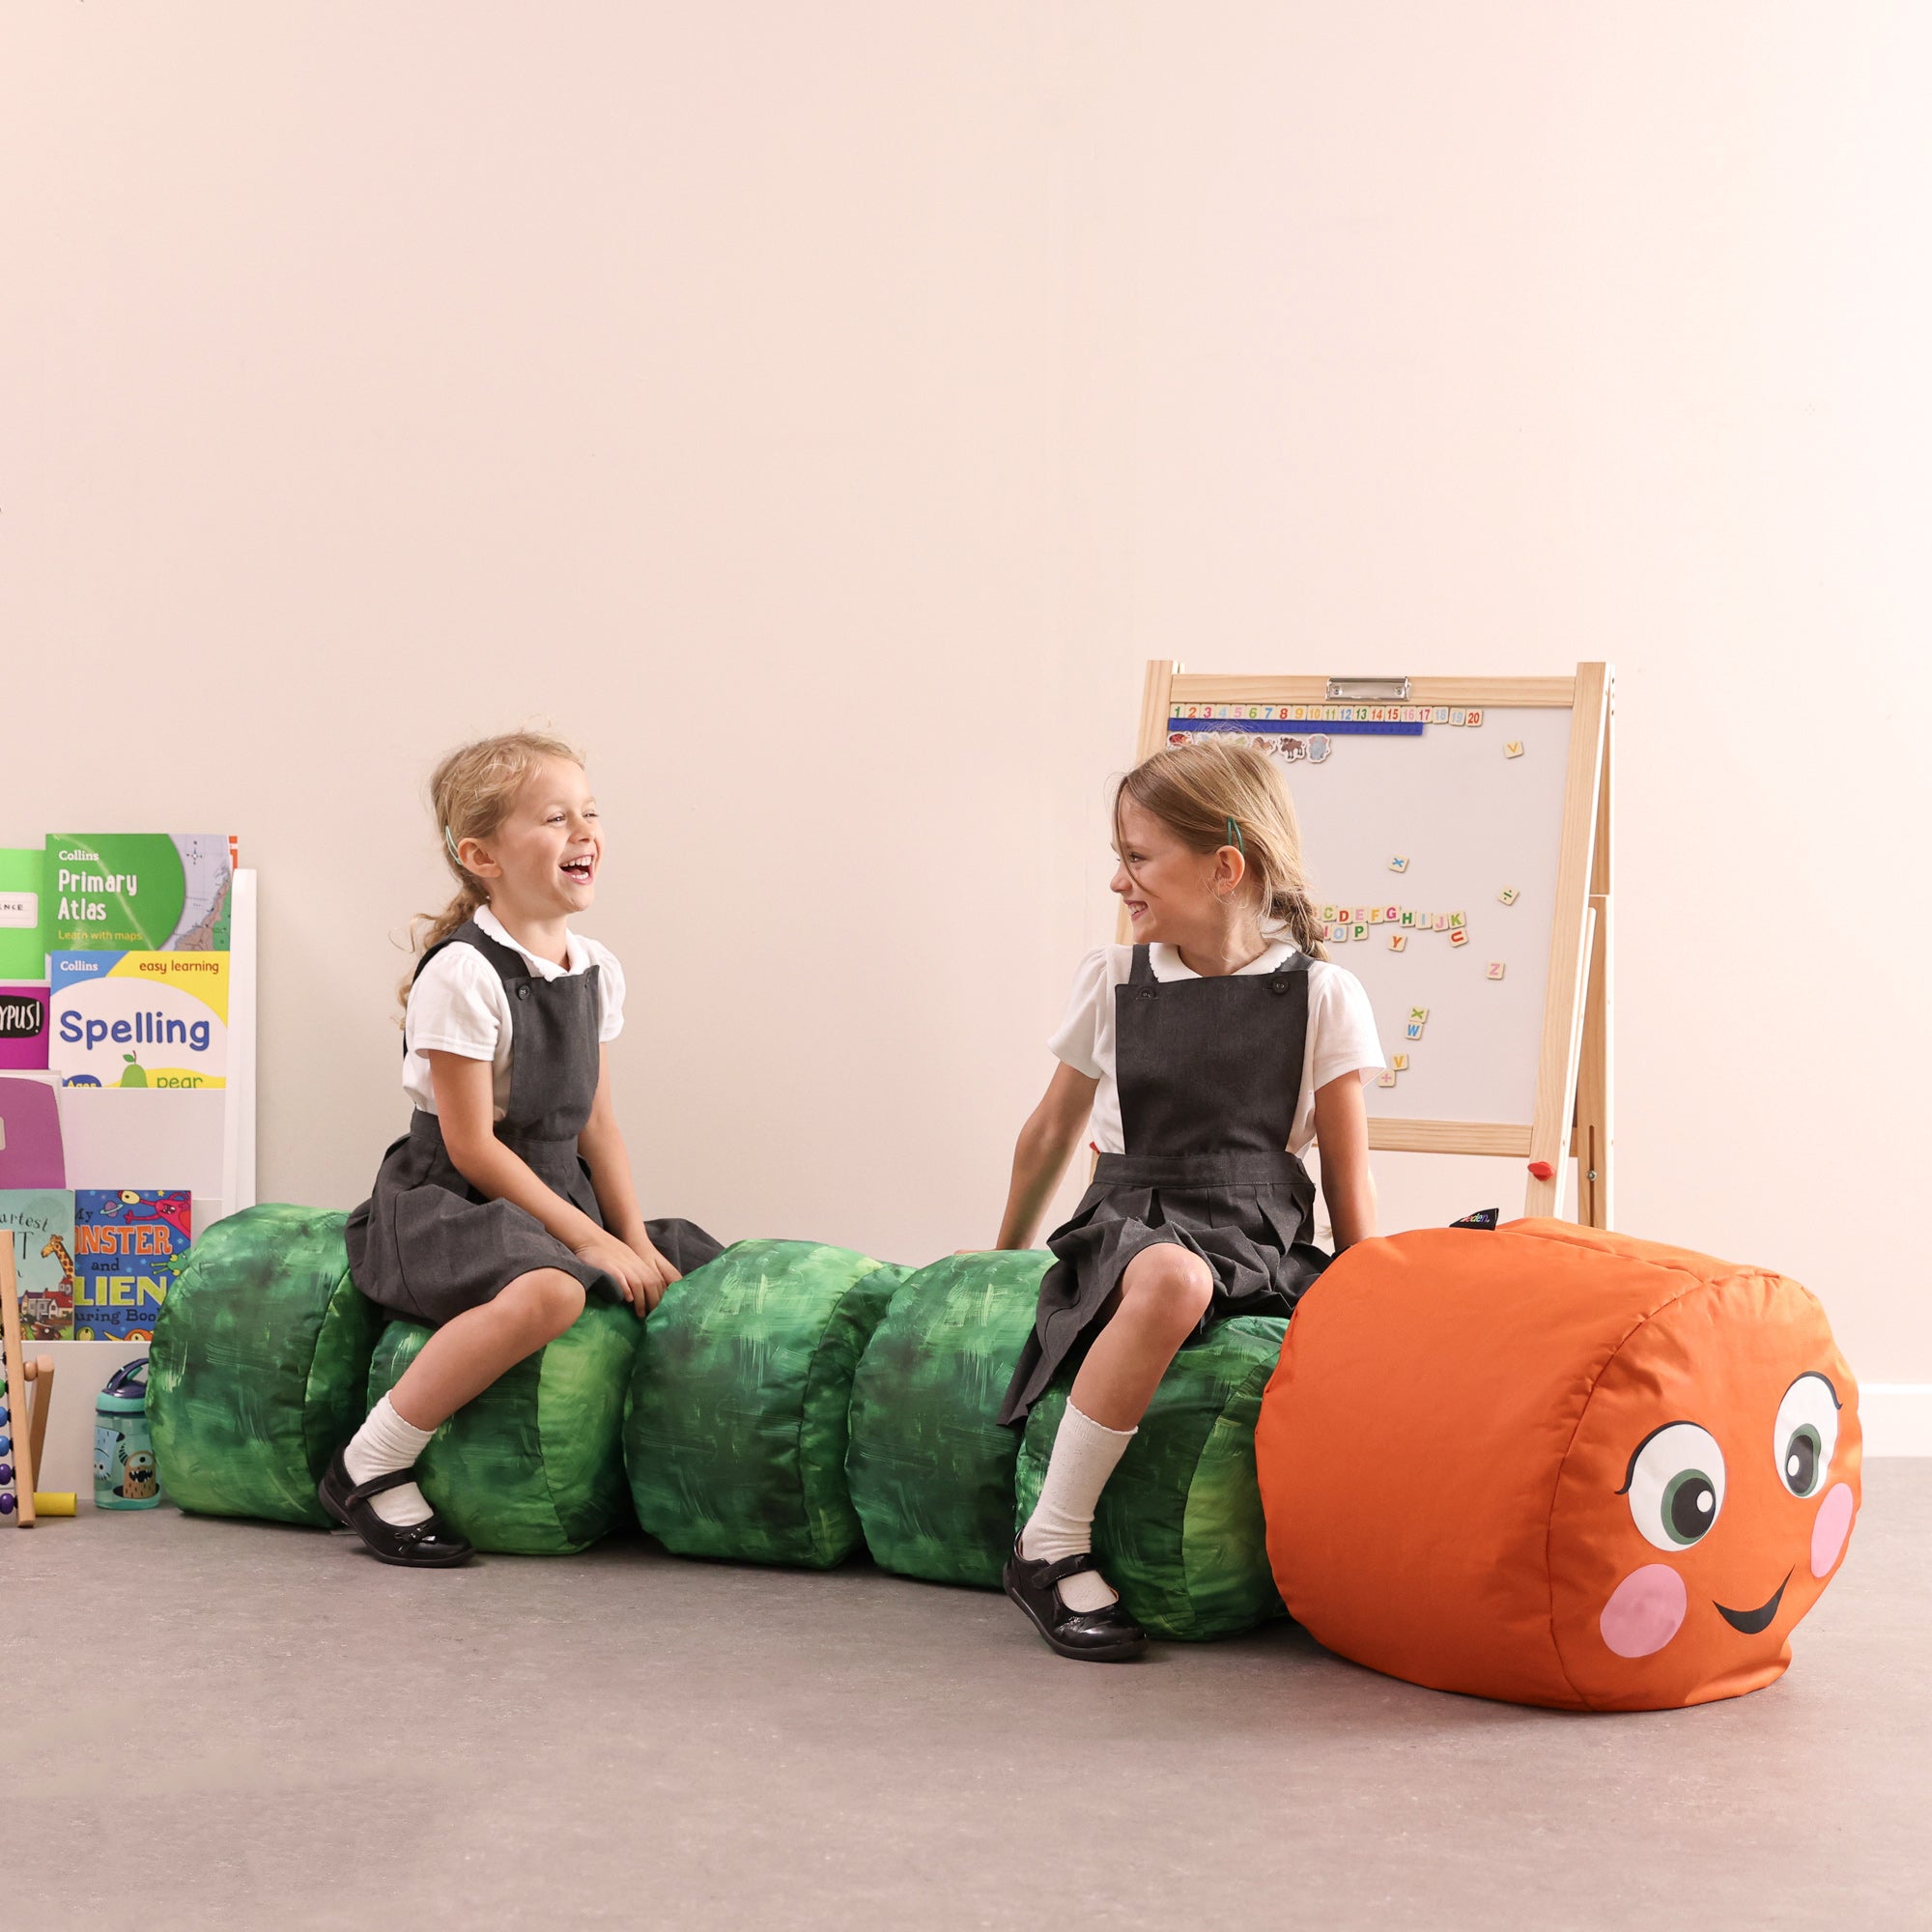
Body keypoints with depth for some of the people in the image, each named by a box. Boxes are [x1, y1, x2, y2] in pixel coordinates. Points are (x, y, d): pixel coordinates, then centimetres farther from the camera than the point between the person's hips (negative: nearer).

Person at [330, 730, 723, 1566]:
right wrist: (589, 1239, -18)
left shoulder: (595, 969, 6)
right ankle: (368, 1468, -25)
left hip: (555, 1195, 8)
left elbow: (594, 1121, 11)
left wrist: (635, 1239, 0)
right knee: (548, 1291, -37)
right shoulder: (462, 973, -18)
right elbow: (470, 1146, -18)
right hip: (445, 1204, -8)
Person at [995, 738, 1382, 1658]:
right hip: (1132, 1224, -1)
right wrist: (1006, 1253, 30)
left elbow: (1348, 1177, 7)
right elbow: (1053, 1131, 22)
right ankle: (1050, 1545, -30)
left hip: (1266, 1245, 1)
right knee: (1171, 1279, -39)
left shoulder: (1322, 996, 3)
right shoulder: (1113, 979, 8)